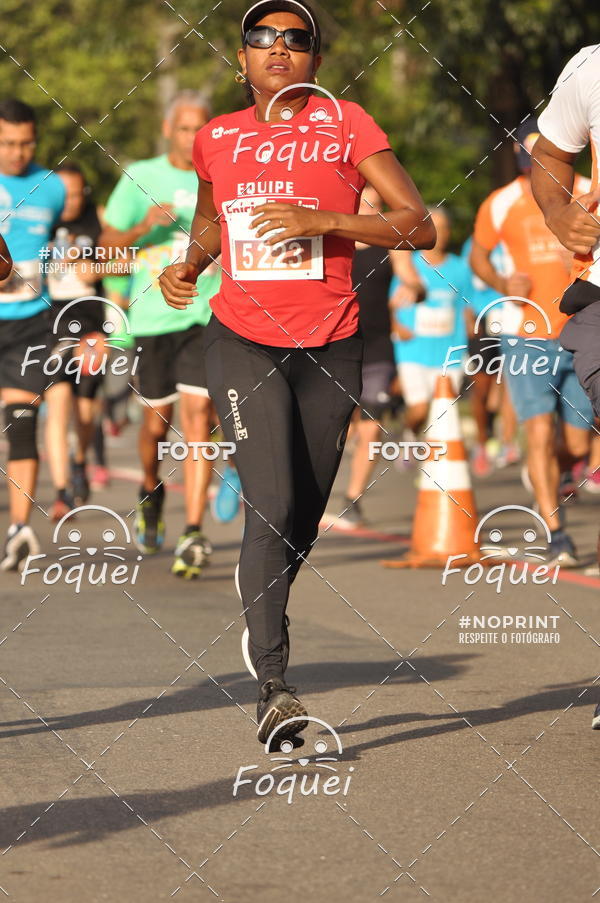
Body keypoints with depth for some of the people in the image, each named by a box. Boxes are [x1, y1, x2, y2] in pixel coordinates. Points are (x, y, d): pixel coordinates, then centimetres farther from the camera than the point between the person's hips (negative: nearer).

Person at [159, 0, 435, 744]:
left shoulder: (344, 124, -3)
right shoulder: (217, 138, 7)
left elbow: (419, 226, -8)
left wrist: (323, 220, -19)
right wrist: (189, 266, 7)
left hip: (329, 347, 0)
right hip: (243, 342, 0)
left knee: (305, 515, 9)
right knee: (271, 506, -16)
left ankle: (262, 620, 36)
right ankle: (271, 687, -18)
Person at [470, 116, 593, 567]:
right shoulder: (502, 204, -1)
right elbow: (479, 254, 14)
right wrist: (501, 283, -6)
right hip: (529, 340, -2)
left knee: (578, 447, 6)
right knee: (541, 435, -16)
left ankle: (542, 475, 40)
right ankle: (557, 537, -13)